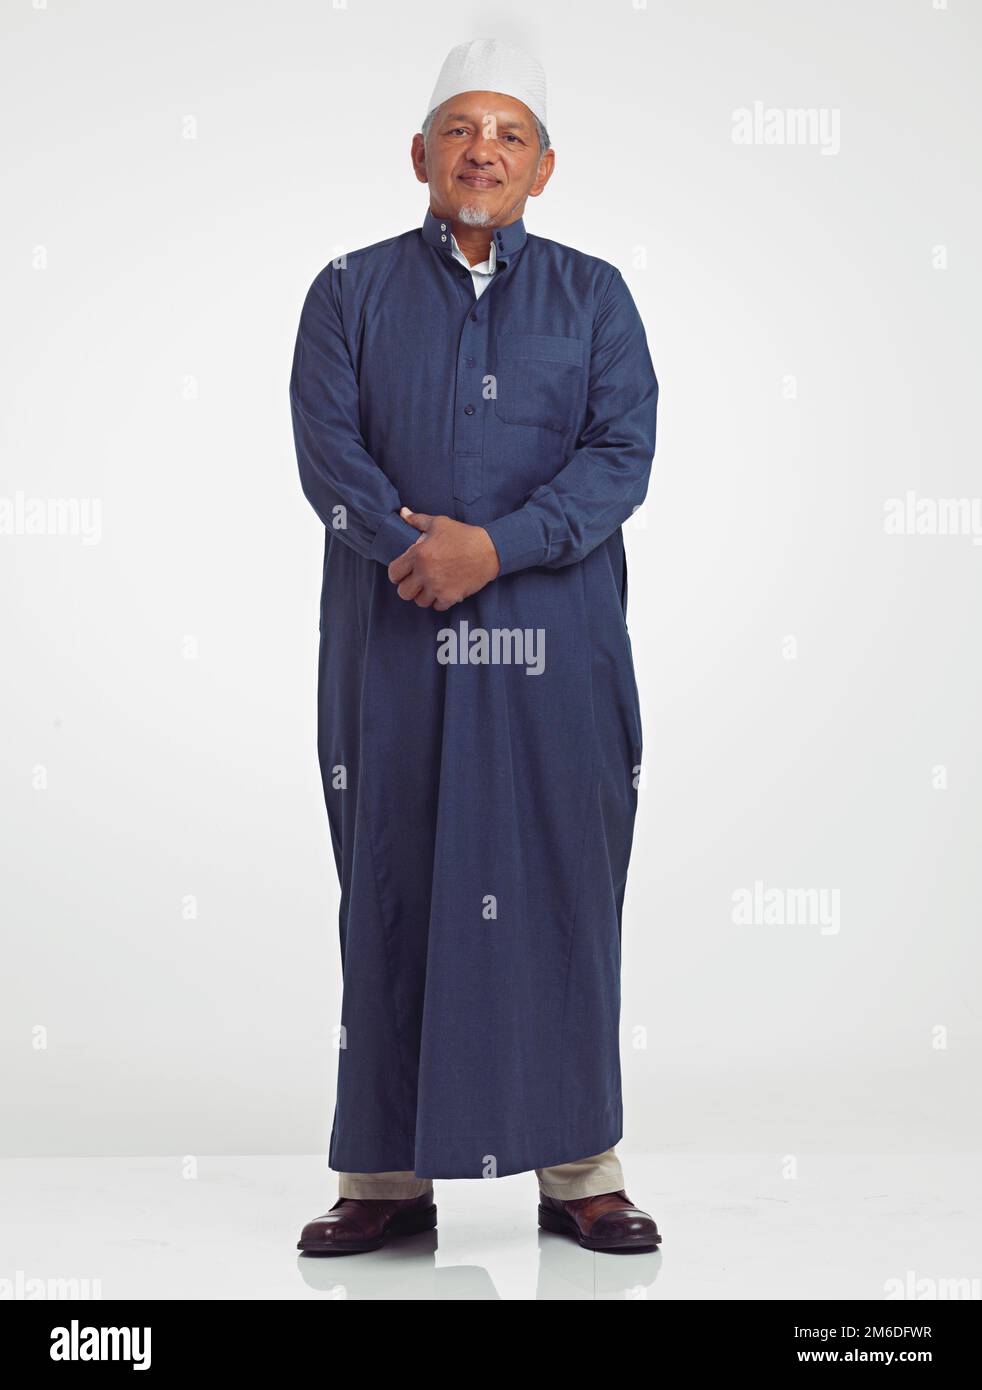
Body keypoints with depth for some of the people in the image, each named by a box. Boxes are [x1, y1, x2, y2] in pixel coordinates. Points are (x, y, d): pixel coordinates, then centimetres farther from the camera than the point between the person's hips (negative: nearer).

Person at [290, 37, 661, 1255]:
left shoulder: (594, 298, 10)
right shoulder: (351, 294, 10)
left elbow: (623, 452, -3)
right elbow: (326, 452, -2)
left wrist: (497, 545, -16)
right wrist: (420, 548, -18)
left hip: (555, 651, 0)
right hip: (395, 648, 0)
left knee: (561, 893, 2)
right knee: (392, 894, 2)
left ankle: (578, 1170, 12)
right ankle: (388, 1176, 11)